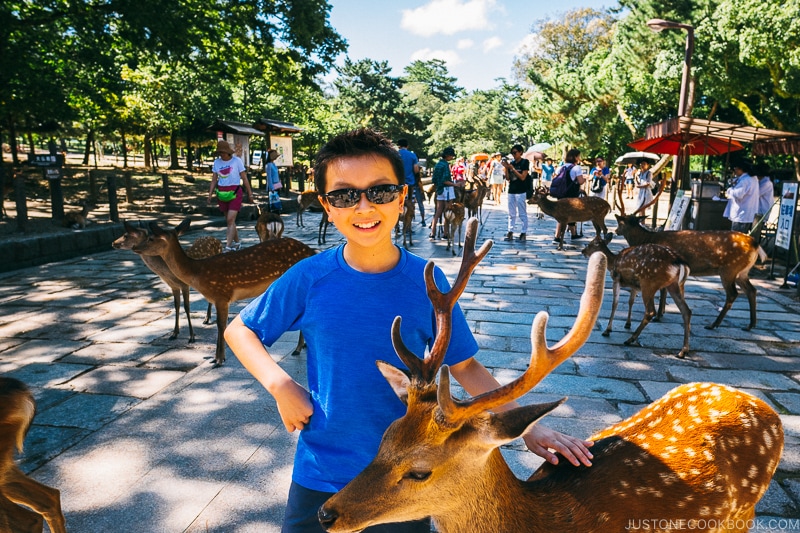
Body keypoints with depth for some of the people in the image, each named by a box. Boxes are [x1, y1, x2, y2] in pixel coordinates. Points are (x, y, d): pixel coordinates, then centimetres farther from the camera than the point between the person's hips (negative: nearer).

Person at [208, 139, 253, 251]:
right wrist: (210, 194, 2)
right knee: (229, 220, 11)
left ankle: (228, 247, -16)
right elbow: (214, 180, 10)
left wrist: (250, 193, 1)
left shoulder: (237, 161, -4)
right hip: (222, 193, 4)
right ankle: (237, 243, 26)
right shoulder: (217, 162, 6)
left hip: (235, 193, -4)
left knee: (230, 219, -13)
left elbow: (244, 178, 0)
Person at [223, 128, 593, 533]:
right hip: (321, 477, 1)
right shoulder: (309, 279, -14)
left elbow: (464, 366, -3)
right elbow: (239, 330, 0)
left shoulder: (426, 282, -13)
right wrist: (280, 385, -15)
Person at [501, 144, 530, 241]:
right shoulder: (511, 163, 11)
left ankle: (524, 233, 3)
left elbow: (522, 177, -12)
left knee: (522, 214, -1)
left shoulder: (525, 162, -3)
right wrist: (506, 168, -4)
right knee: (511, 214, 9)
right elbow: (508, 178, 10)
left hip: (521, 191, -6)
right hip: (511, 191, 6)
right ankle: (510, 232, 13)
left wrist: (512, 168, -13)